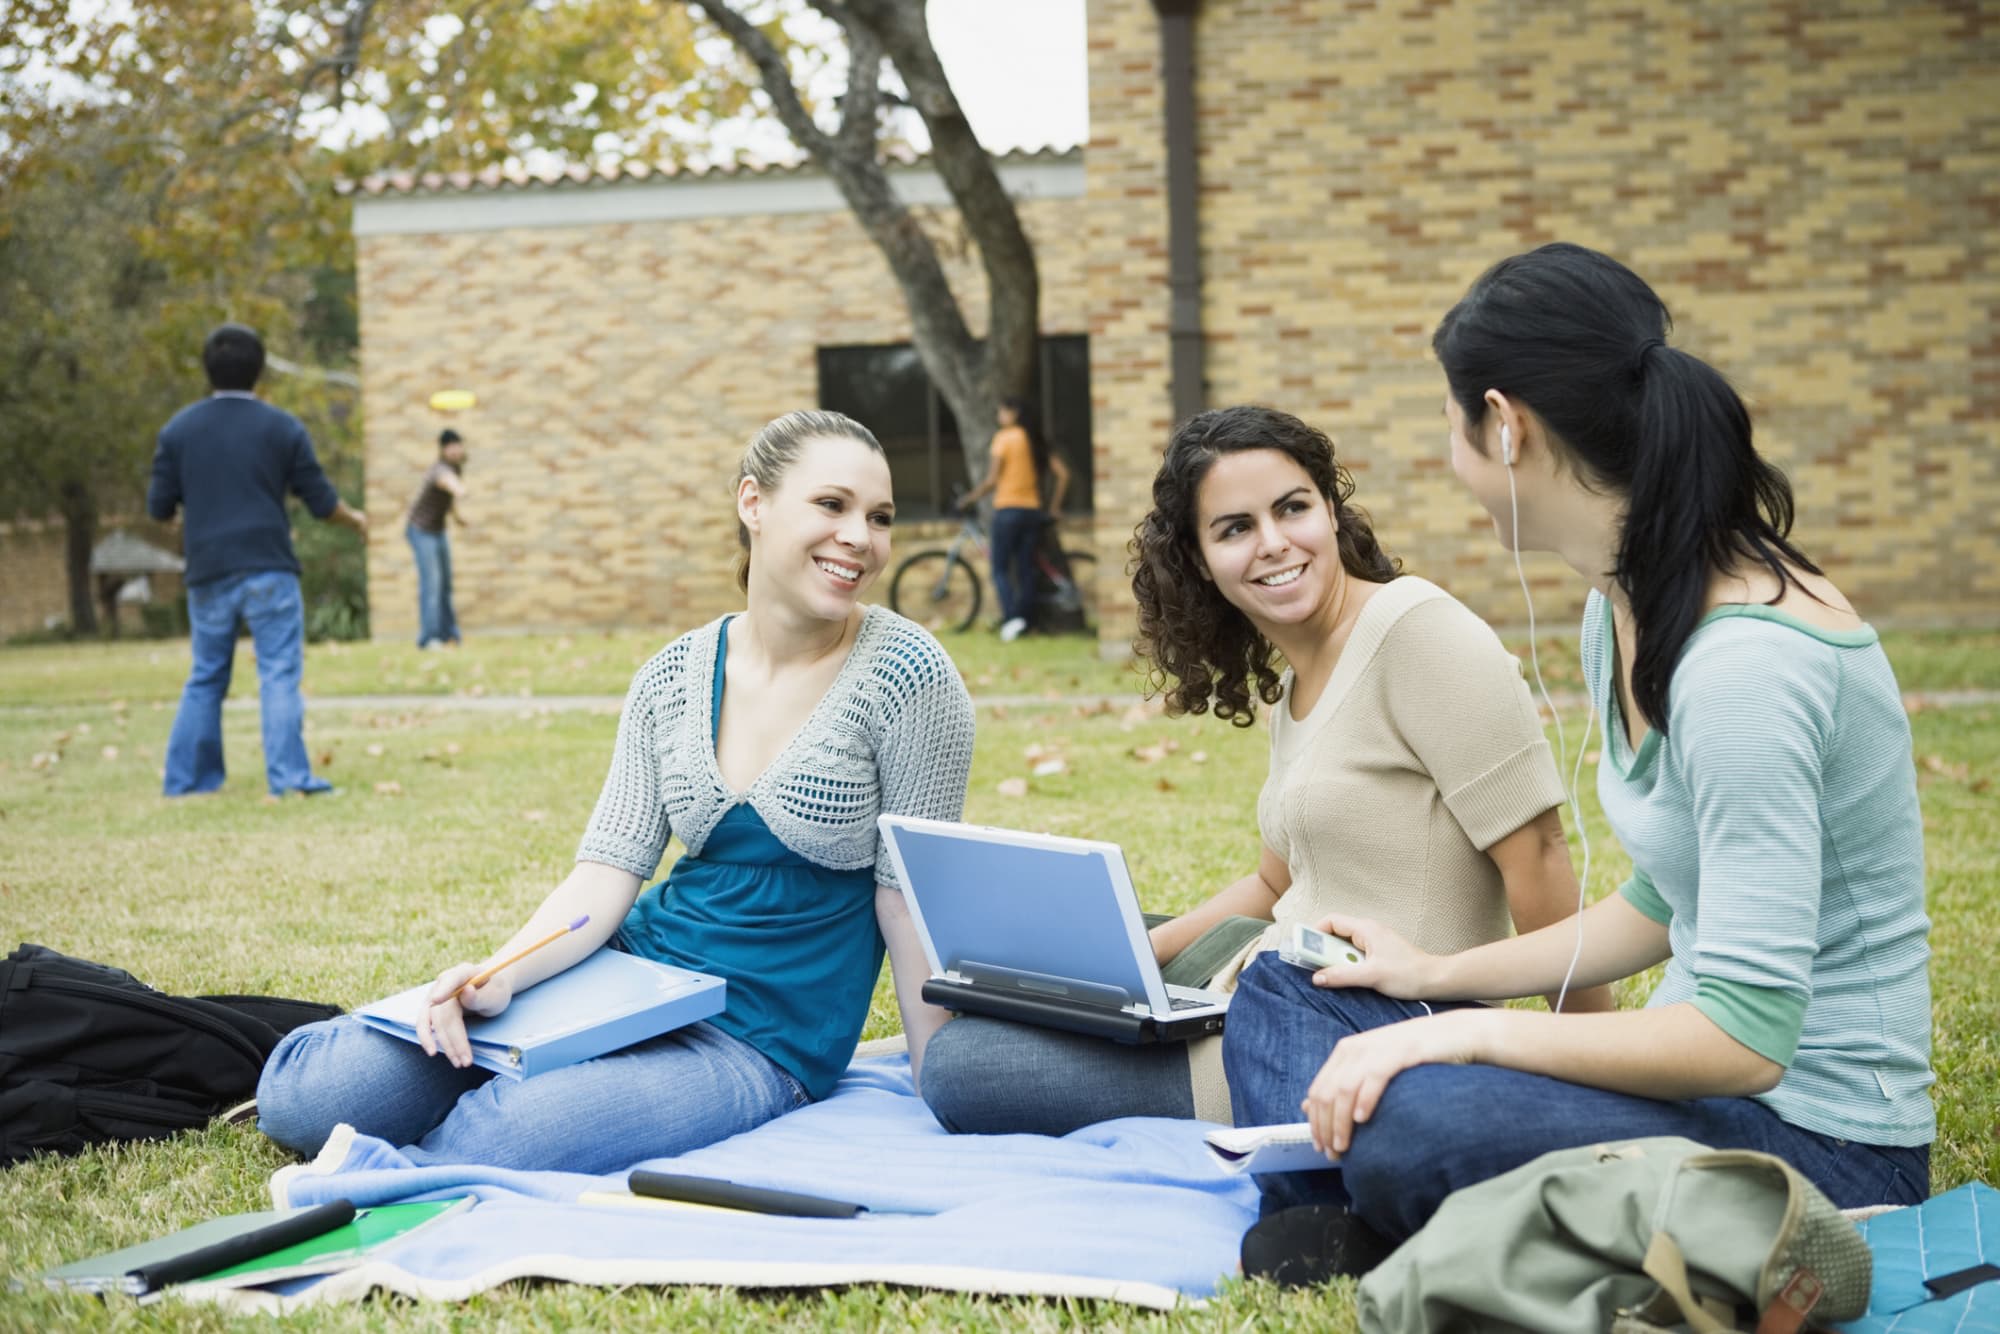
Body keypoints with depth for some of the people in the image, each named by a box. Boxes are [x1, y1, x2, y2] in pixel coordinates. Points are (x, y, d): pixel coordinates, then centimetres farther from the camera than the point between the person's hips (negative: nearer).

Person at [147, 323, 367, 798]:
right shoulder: (283, 427, -1)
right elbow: (320, 501, 0)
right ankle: (289, 777, -12)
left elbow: (159, 507, 5)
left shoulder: (178, 429, 4)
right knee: (280, 676, -4)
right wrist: (355, 520, 20)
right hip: (268, 570, -3)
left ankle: (186, 779, 16)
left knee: (205, 678, 14)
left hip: (208, 574, 3)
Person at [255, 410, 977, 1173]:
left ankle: (397, 1171, 2)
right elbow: (609, 868, -2)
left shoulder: (906, 673, -10)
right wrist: (500, 976, -20)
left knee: (503, 1140, -32)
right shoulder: (672, 679, 3)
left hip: (763, 1046, -4)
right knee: (304, 1098, -8)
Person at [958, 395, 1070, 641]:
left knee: (1000, 569, 0)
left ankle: (1011, 617, -18)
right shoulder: (1036, 439, 11)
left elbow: (992, 480, -12)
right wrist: (1054, 506, 17)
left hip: (1008, 510, -6)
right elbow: (1063, 473, 9)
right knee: (1025, 570, 9)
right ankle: (1026, 623, 9)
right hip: (1033, 510, 6)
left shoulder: (1004, 437, -8)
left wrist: (969, 499, 0)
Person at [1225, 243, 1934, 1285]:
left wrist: (1459, 1034, -25)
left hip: (1820, 1143, -10)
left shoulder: (1742, 660, -26)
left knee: (1411, 1123, -35)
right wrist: (1442, 978, 19)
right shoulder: (1621, 616, 5)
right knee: (1278, 1002, 13)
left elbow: (1741, 1036, -29)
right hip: (1704, 1081, 10)